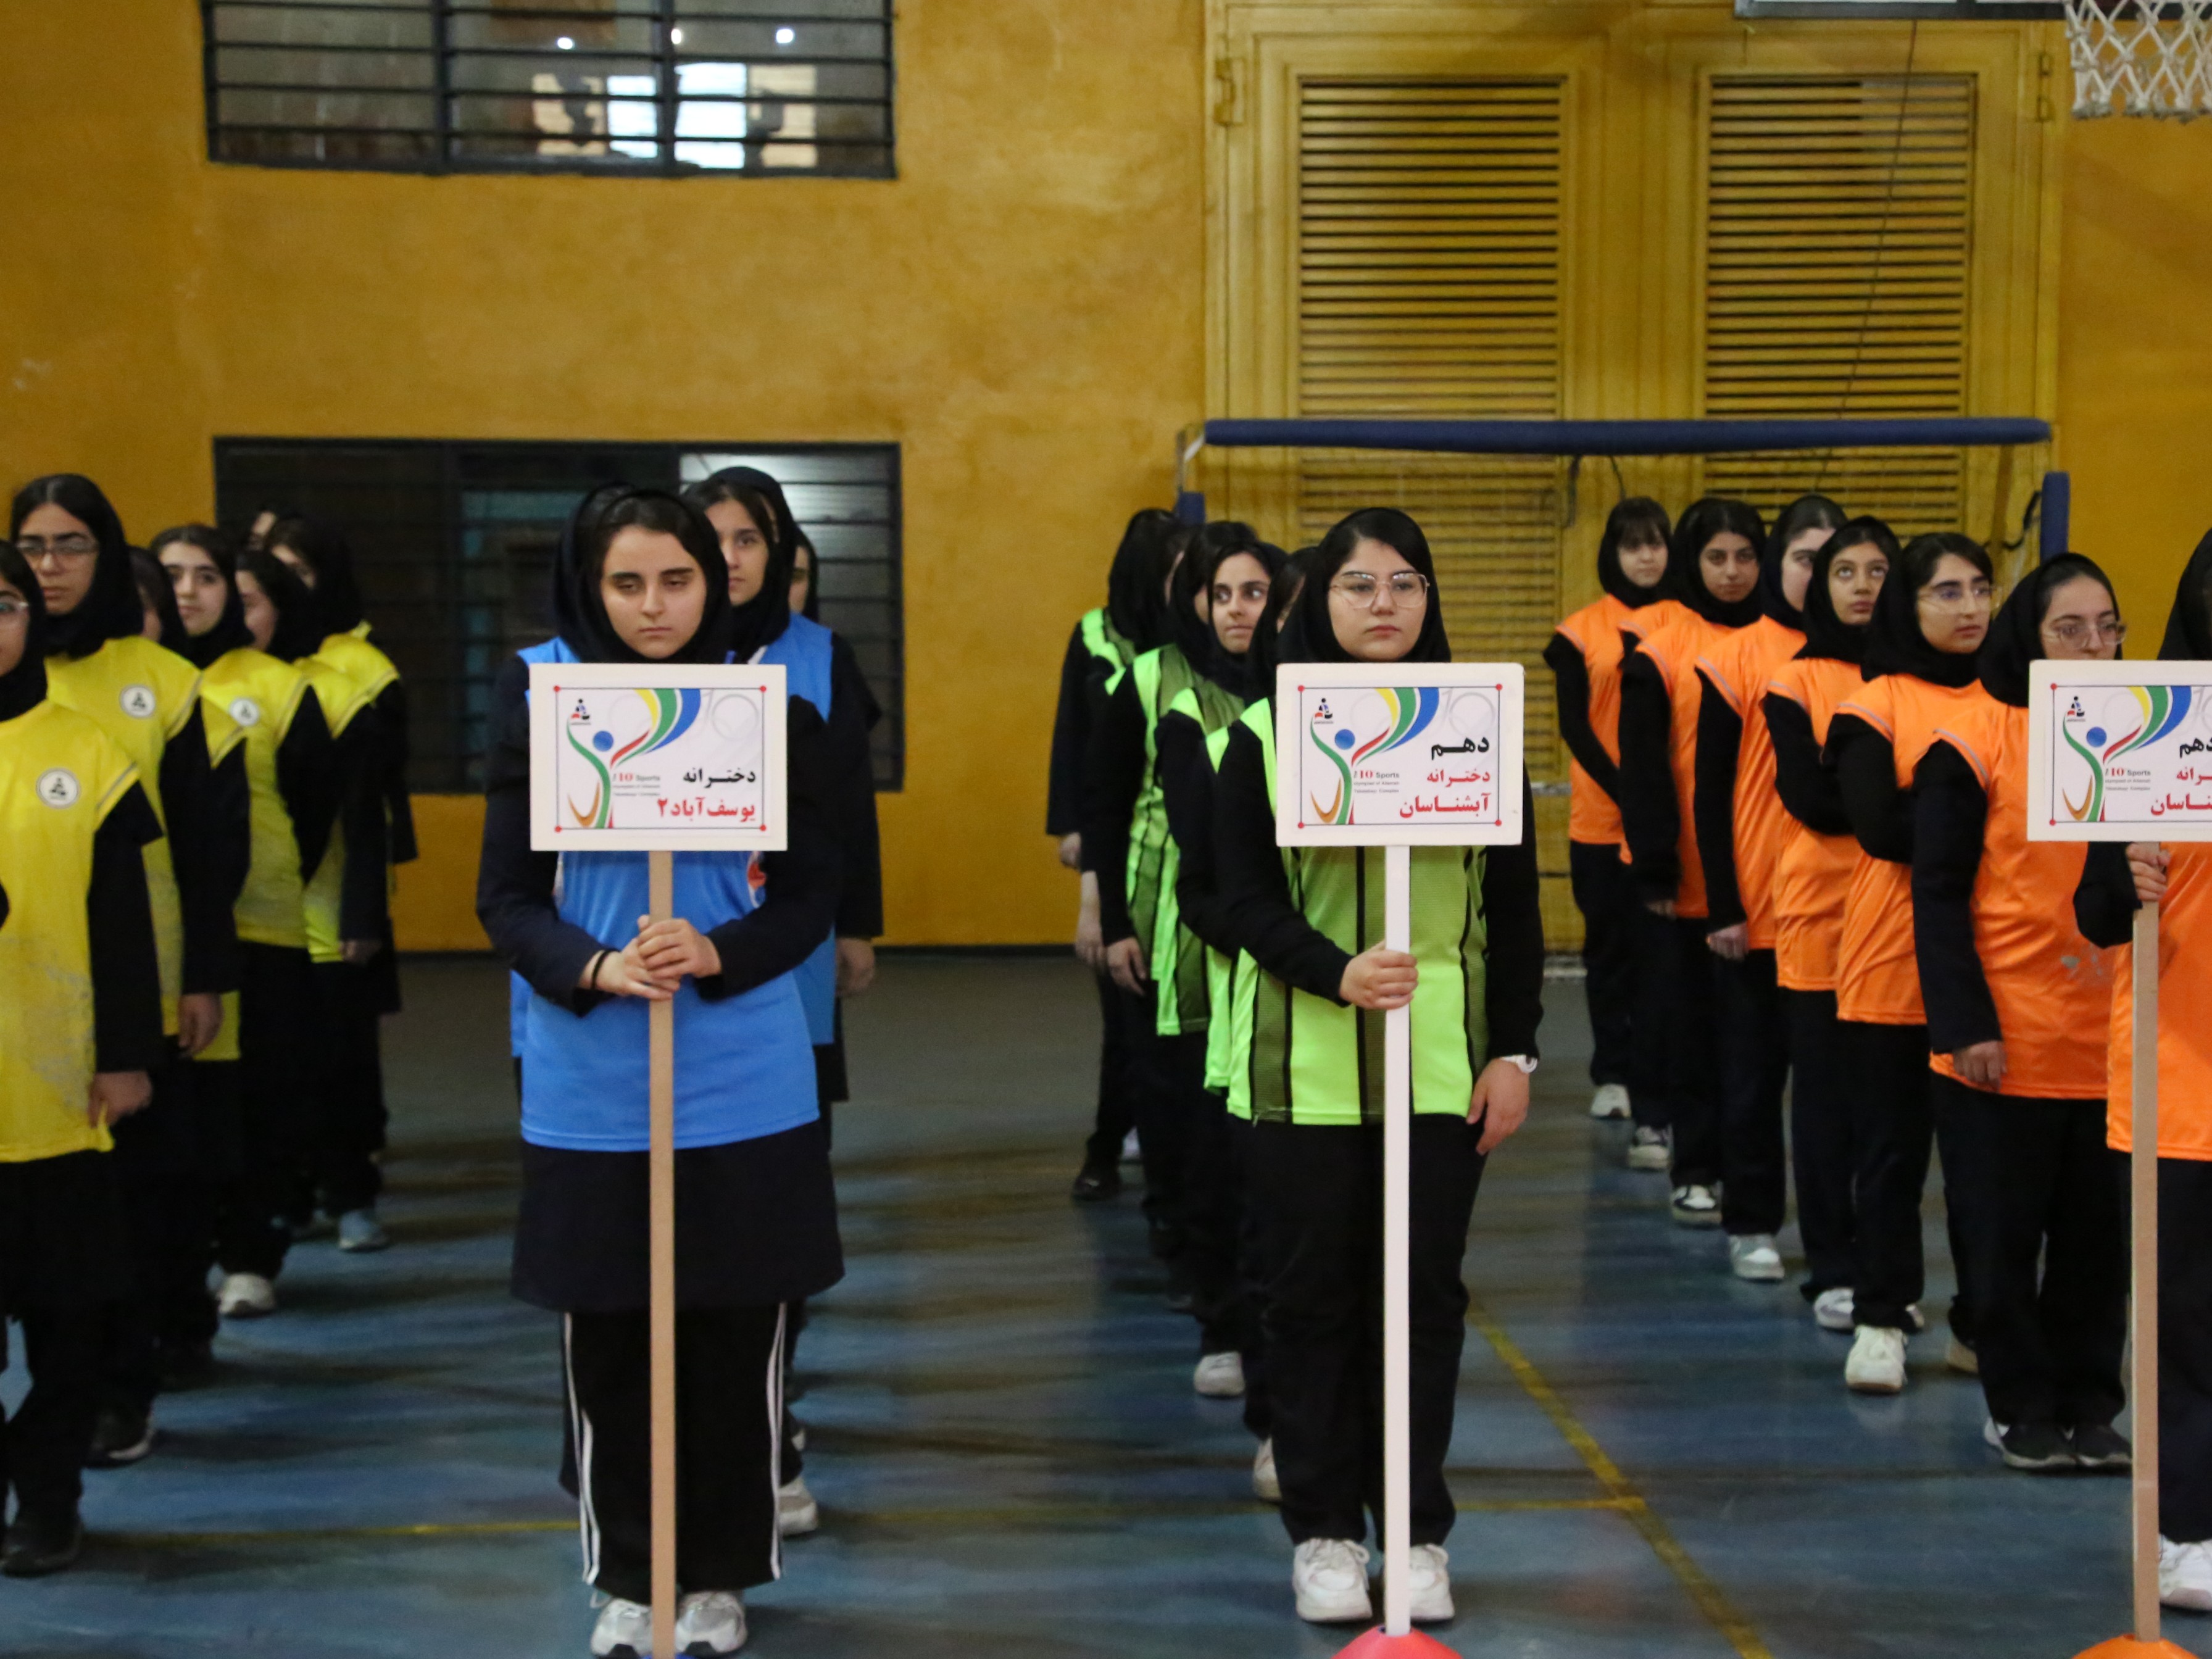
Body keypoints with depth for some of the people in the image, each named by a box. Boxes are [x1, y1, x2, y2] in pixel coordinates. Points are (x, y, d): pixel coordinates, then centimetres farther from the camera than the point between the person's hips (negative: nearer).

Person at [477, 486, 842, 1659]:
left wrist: (716, 955, -19)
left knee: (733, 1339, 7)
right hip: (588, 1088, 0)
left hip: (742, 1086, 0)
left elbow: (810, 896, 0)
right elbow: (508, 898, -1)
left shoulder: (772, 712, -1)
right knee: (608, 1341, 8)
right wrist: (594, 969, -20)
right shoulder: (540, 708, 0)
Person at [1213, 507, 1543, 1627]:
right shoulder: (1265, 734, 1)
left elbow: (1514, 907, 6)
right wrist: (1337, 972, -22)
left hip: (1444, 1061, 1)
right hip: (1305, 1063, -1)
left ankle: (1418, 1531, 20)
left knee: (1424, 1297, 6)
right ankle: (1322, 1532, 19)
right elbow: (1246, 896, -5)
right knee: (1313, 1299, 5)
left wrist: (1514, 1052, 1)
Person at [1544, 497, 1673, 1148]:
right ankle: (1612, 1076, 32)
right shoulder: (1581, 632, 3)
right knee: (1609, 948, 14)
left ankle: (1654, 1114, -5)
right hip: (1601, 819, 1)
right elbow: (1574, 726, -2)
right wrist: (1625, 793, -13)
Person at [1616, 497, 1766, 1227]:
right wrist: (1655, 866, -10)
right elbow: (1643, 768, -5)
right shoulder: (1661, 652, -3)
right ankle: (1695, 1169, 13)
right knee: (1690, 1024, 5)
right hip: (1684, 879, -2)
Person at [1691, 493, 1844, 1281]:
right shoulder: (1735, 661, -2)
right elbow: (1711, 792, -2)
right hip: (1757, 909, -2)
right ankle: (1751, 1225, 18)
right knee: (1755, 1068, 8)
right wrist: (1722, 906, -7)